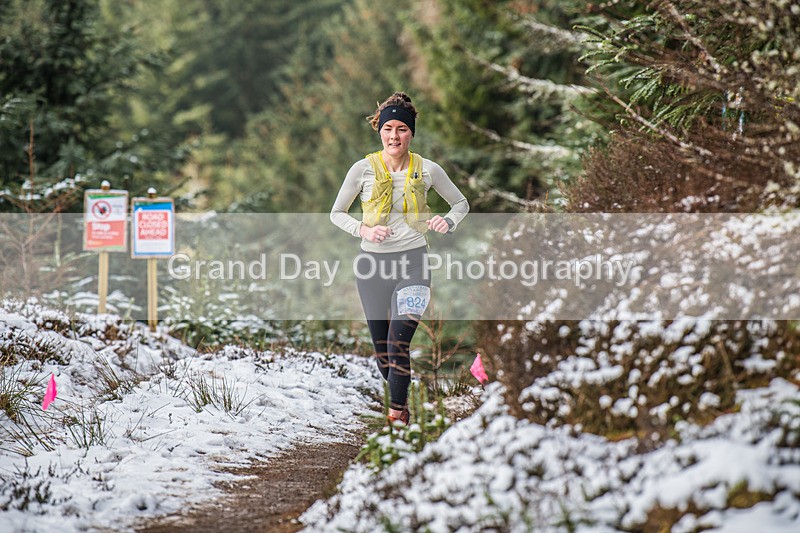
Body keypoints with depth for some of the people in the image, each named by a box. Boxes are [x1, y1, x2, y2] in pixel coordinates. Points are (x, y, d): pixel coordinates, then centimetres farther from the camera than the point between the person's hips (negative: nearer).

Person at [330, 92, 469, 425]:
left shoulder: (427, 170, 0)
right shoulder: (363, 169, 0)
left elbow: (461, 203, 15)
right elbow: (337, 214, 9)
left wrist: (448, 222, -6)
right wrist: (364, 230, -10)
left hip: (412, 260, -2)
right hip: (372, 261, 2)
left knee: (399, 344, -17)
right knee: (381, 349, 8)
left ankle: (397, 412, -11)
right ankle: (400, 398, 31)